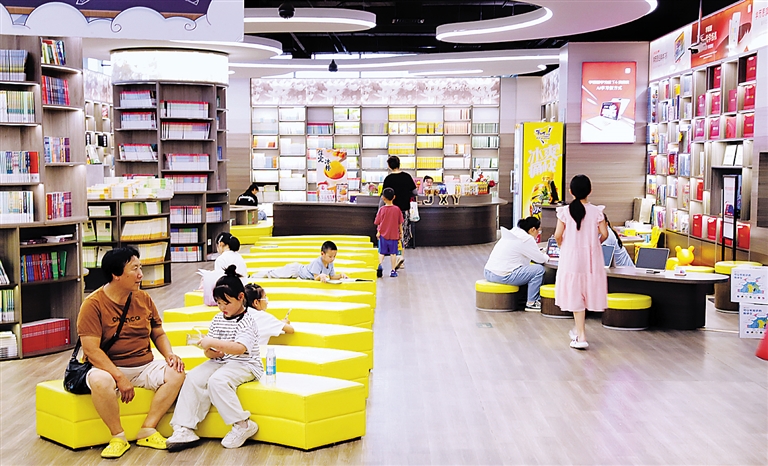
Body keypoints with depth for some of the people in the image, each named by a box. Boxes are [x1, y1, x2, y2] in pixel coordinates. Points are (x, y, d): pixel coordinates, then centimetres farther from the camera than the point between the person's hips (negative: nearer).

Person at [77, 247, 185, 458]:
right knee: (100, 382, -38)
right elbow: (91, 350, -18)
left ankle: (147, 430, -11)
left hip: (145, 366, 5)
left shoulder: (143, 298, 5)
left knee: (176, 373, -20)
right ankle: (118, 437, -16)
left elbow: (158, 334, 14)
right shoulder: (93, 304, -12)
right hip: (110, 368, -5)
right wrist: (119, 377, -25)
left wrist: (169, 354, -7)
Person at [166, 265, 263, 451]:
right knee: (193, 377, -16)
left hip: (244, 365, -7)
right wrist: (212, 352, -12)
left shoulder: (247, 321, -11)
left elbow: (240, 348, -27)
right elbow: (209, 350, 13)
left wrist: (214, 343, -30)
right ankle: (184, 428, -17)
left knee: (217, 381, -33)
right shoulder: (218, 319, 11)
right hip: (220, 361, 7)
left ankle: (243, 425, -22)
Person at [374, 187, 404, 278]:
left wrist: (378, 232, 14)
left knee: (382, 252, 9)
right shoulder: (397, 209, -4)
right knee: (393, 253, 5)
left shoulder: (381, 209, -6)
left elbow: (378, 223, 0)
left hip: (383, 235, 0)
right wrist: (401, 232, 14)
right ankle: (393, 271, 6)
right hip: (394, 235, 0)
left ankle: (380, 265, -13)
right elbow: (400, 223, 2)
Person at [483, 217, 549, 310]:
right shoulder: (526, 238, -11)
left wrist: (541, 254, 20)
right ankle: (531, 303, 2)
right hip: (502, 276, -10)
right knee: (539, 269, -5)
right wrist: (546, 256, 16)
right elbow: (541, 259, -6)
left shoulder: (513, 232, 16)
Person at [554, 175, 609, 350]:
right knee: (586, 292, 15)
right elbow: (604, 234, -4)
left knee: (575, 295, 3)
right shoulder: (596, 211, -4)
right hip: (591, 257, 2)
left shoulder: (565, 211, -7)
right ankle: (579, 330, 30)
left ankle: (581, 336, -1)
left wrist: (562, 246, 12)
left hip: (571, 256, -2)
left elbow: (558, 235, -8)